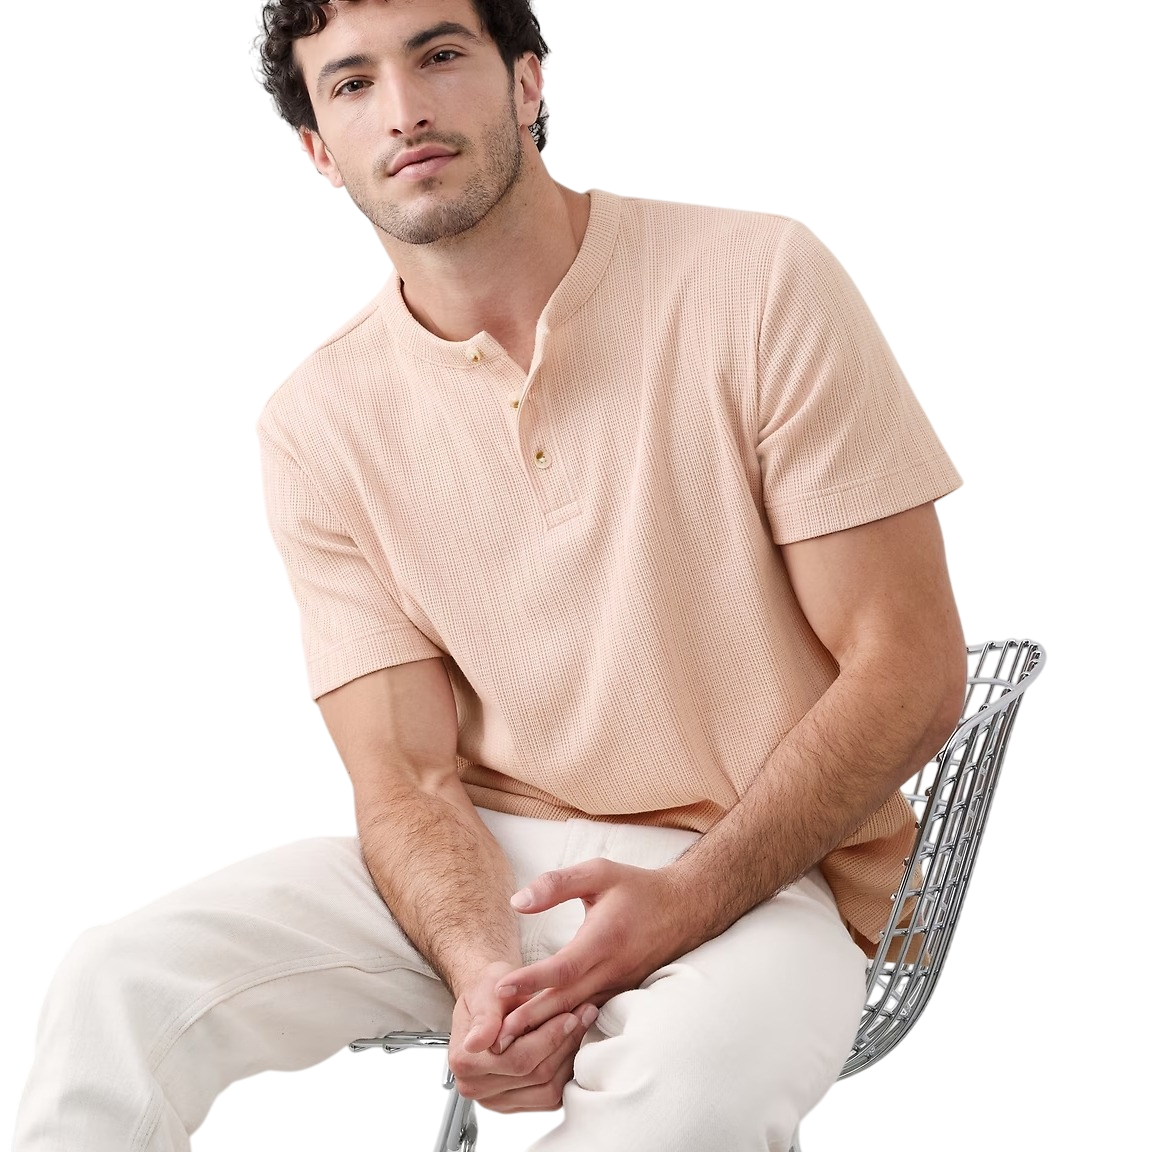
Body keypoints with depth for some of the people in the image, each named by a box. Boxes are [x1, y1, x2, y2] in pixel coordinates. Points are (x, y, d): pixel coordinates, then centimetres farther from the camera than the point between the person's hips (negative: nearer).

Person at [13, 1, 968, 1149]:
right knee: (119, 985, -18)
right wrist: (483, 968, -24)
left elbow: (909, 667, -10)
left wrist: (684, 900, -21)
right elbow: (406, 774, -2)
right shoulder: (317, 425, 0)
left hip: (760, 872, -2)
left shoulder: (757, 282, -10)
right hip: (486, 871, 3)